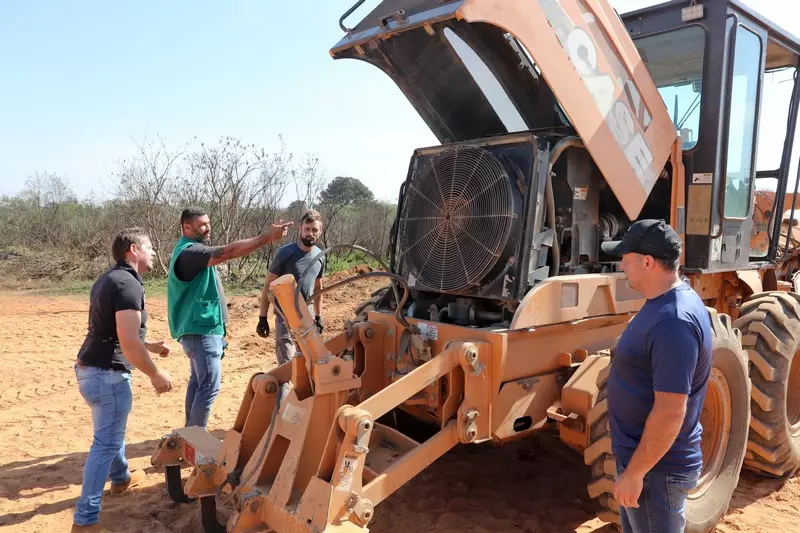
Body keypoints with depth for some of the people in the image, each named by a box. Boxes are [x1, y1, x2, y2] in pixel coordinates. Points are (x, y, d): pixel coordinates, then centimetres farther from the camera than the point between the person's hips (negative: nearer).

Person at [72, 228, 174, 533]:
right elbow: (128, 343, -26)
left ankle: (121, 478, 47)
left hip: (90, 368, 11)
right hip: (107, 373, -11)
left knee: (111, 431, 27)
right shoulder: (128, 284, -19)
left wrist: (149, 346, 28)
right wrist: (155, 375, -15)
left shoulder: (107, 280, 14)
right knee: (106, 443, -2)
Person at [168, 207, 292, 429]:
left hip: (199, 328, 11)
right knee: (210, 385, -9)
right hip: (201, 329, -11)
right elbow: (229, 252, -31)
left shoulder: (193, 250, 17)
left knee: (198, 381, 18)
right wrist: (267, 236, -34)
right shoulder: (189, 251, -21)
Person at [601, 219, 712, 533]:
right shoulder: (663, 305, 5)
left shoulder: (673, 322, -28)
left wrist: (634, 472, -21)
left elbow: (670, 412, -29)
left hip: (656, 467, -9)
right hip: (640, 454, 9)